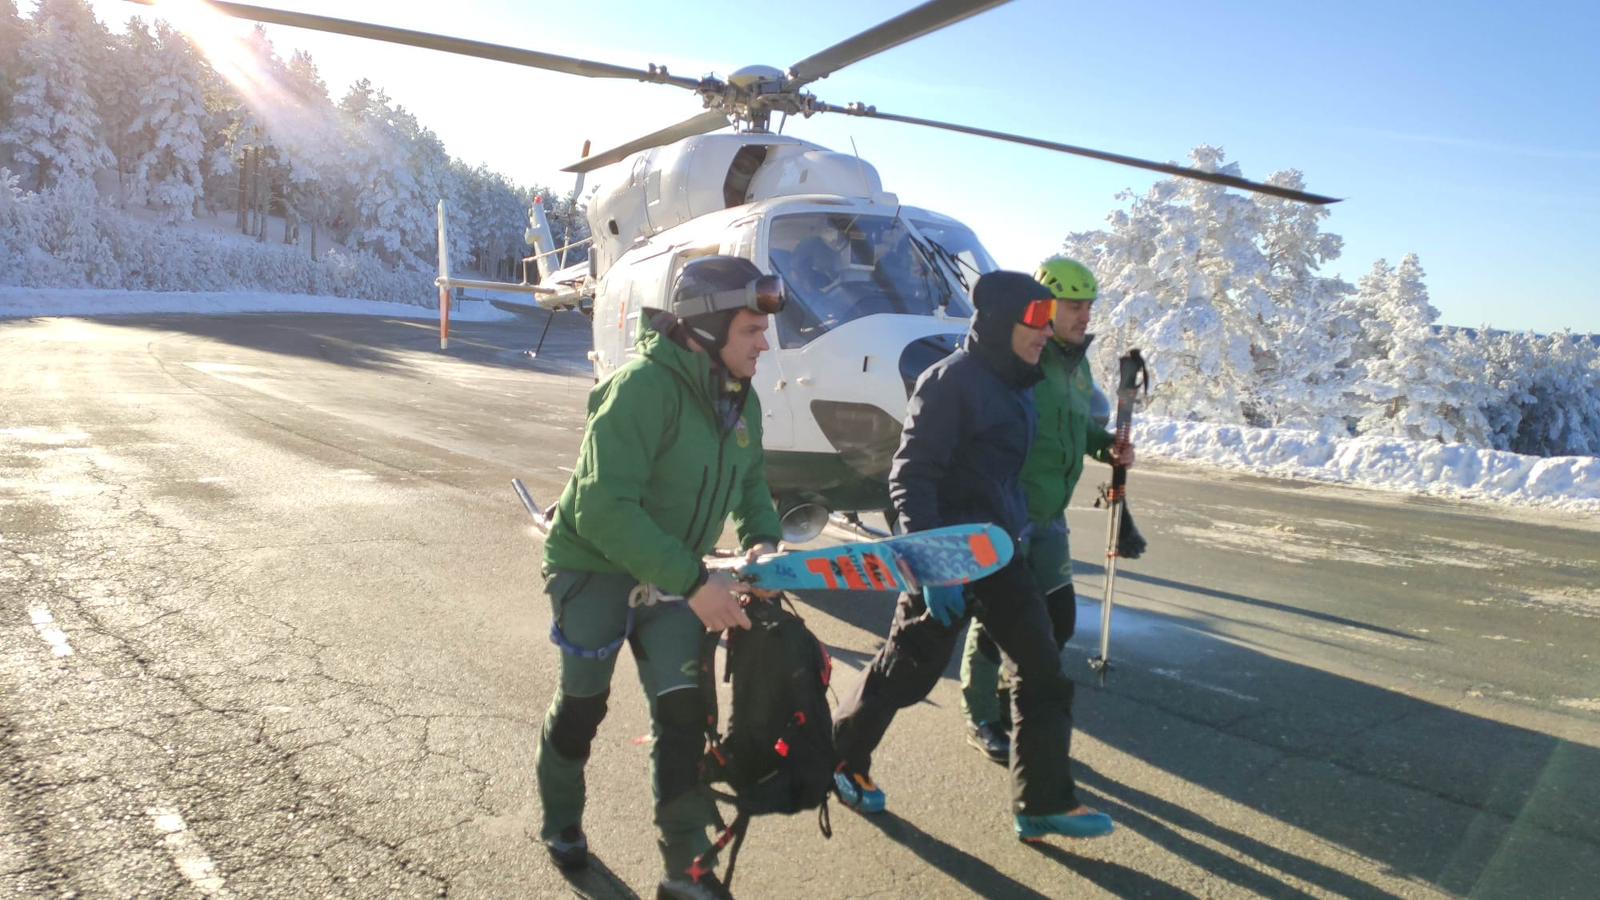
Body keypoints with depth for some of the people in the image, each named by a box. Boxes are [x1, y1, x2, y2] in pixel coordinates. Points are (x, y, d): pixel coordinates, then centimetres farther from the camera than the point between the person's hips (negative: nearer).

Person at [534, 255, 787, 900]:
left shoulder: (740, 399, -3)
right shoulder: (644, 388, -29)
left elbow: (750, 482, 12)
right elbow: (604, 508, -35)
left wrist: (762, 540, -10)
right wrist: (693, 583, -37)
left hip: (672, 575, 6)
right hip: (594, 564, -6)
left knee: (683, 711, 1)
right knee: (583, 701, 6)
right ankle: (561, 822, 35)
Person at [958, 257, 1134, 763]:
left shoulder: (1077, 363, 11)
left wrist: (1106, 445, 4)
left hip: (1049, 516, 9)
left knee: (1059, 617, 13)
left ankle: (1014, 704, 34)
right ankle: (981, 720, 23)